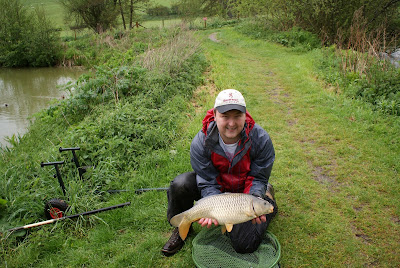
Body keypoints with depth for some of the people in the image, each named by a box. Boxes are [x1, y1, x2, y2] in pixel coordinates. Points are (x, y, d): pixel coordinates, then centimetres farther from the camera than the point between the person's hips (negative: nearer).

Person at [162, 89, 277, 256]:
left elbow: (258, 179, -14)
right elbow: (208, 183, -20)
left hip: (244, 190, 0)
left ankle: (268, 198, 17)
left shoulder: (260, 139, -23)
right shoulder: (200, 142, -23)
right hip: (217, 187, 1)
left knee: (244, 245, -12)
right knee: (180, 185, -28)